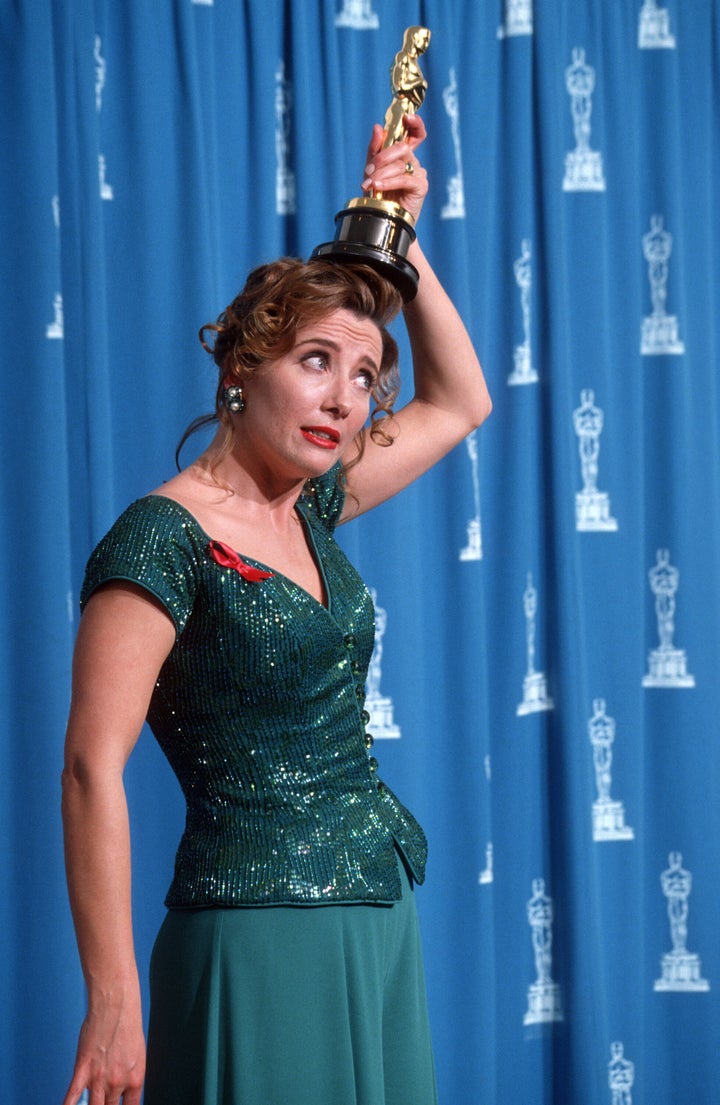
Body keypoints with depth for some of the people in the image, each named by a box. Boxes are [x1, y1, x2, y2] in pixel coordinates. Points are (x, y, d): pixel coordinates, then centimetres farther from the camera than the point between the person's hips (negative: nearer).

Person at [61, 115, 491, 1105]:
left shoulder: (308, 511, 11)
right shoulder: (164, 538, -12)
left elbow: (459, 401, 27)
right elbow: (93, 767, -19)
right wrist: (114, 1006, -23)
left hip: (375, 925, 8)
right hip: (262, 937, -8)